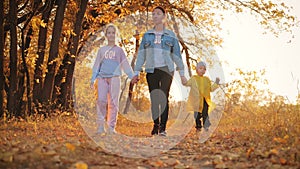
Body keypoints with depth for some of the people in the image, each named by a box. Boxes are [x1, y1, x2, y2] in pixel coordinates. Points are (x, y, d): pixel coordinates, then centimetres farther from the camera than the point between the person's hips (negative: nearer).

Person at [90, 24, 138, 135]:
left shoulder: (119, 50, 13)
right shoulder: (101, 50, 17)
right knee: (101, 100, -13)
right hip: (102, 78, 1)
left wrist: (132, 76, -7)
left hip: (114, 78, -1)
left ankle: (111, 127, 2)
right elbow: (96, 65, 17)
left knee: (113, 103, -3)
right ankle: (100, 125, -8)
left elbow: (125, 64, 7)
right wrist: (93, 80, 9)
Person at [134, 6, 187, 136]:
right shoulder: (147, 35, 12)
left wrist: (182, 74, 4)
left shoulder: (170, 35, 8)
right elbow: (141, 55, 11)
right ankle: (155, 125, 8)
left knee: (164, 98, -7)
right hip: (151, 70, 2)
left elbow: (176, 54, 7)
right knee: (154, 99, 1)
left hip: (166, 69, -2)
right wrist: (136, 73, 6)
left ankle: (163, 128, -5)